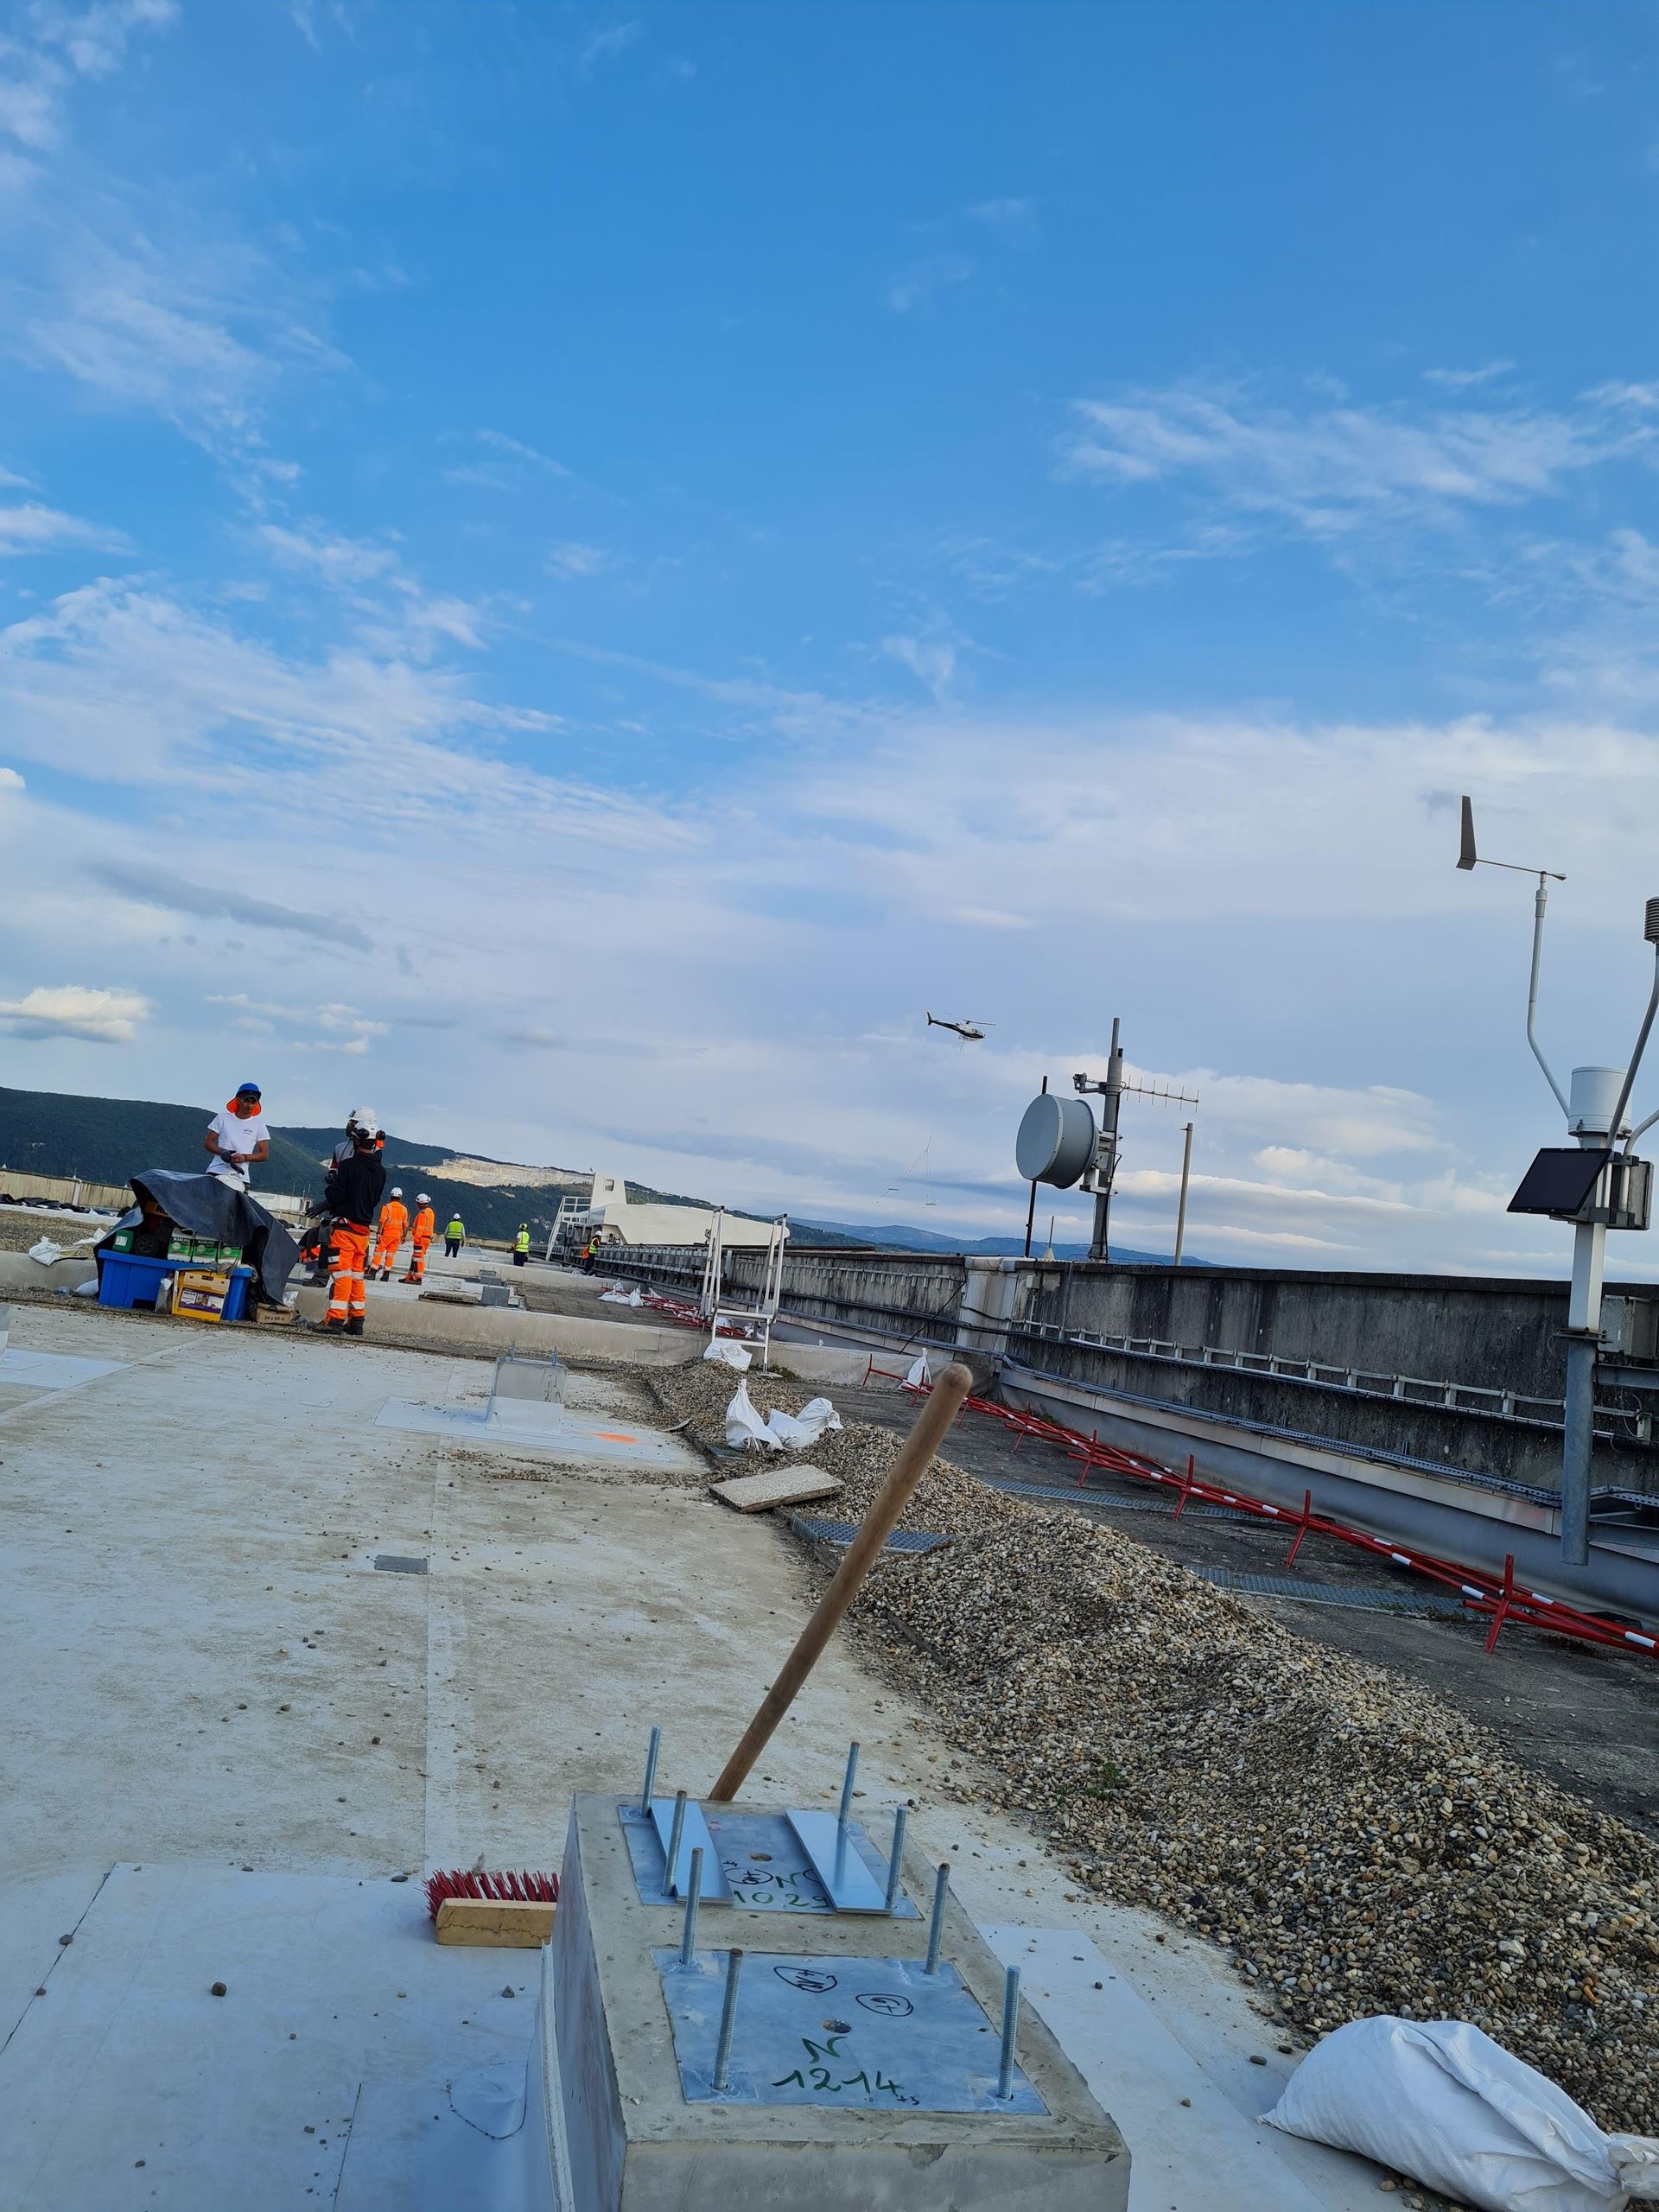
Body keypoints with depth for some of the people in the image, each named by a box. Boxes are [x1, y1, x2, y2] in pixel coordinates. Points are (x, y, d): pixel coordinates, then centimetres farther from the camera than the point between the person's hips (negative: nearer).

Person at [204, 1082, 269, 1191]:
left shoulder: (258, 1124, 9)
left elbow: (264, 1154, 6)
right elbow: (207, 1143, 9)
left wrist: (245, 1157, -12)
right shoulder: (223, 1118, 10)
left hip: (239, 1177, 0)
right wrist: (221, 1151, -12)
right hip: (216, 1172, 0)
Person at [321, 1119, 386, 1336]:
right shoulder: (381, 1171, 7)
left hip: (345, 1227, -6)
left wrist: (323, 1202, 9)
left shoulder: (348, 1165, -12)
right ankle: (356, 1321, 16)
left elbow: (334, 1196, -12)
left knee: (341, 1273, -8)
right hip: (364, 1229, 6)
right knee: (356, 1275, 14)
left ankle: (335, 1320, -12)